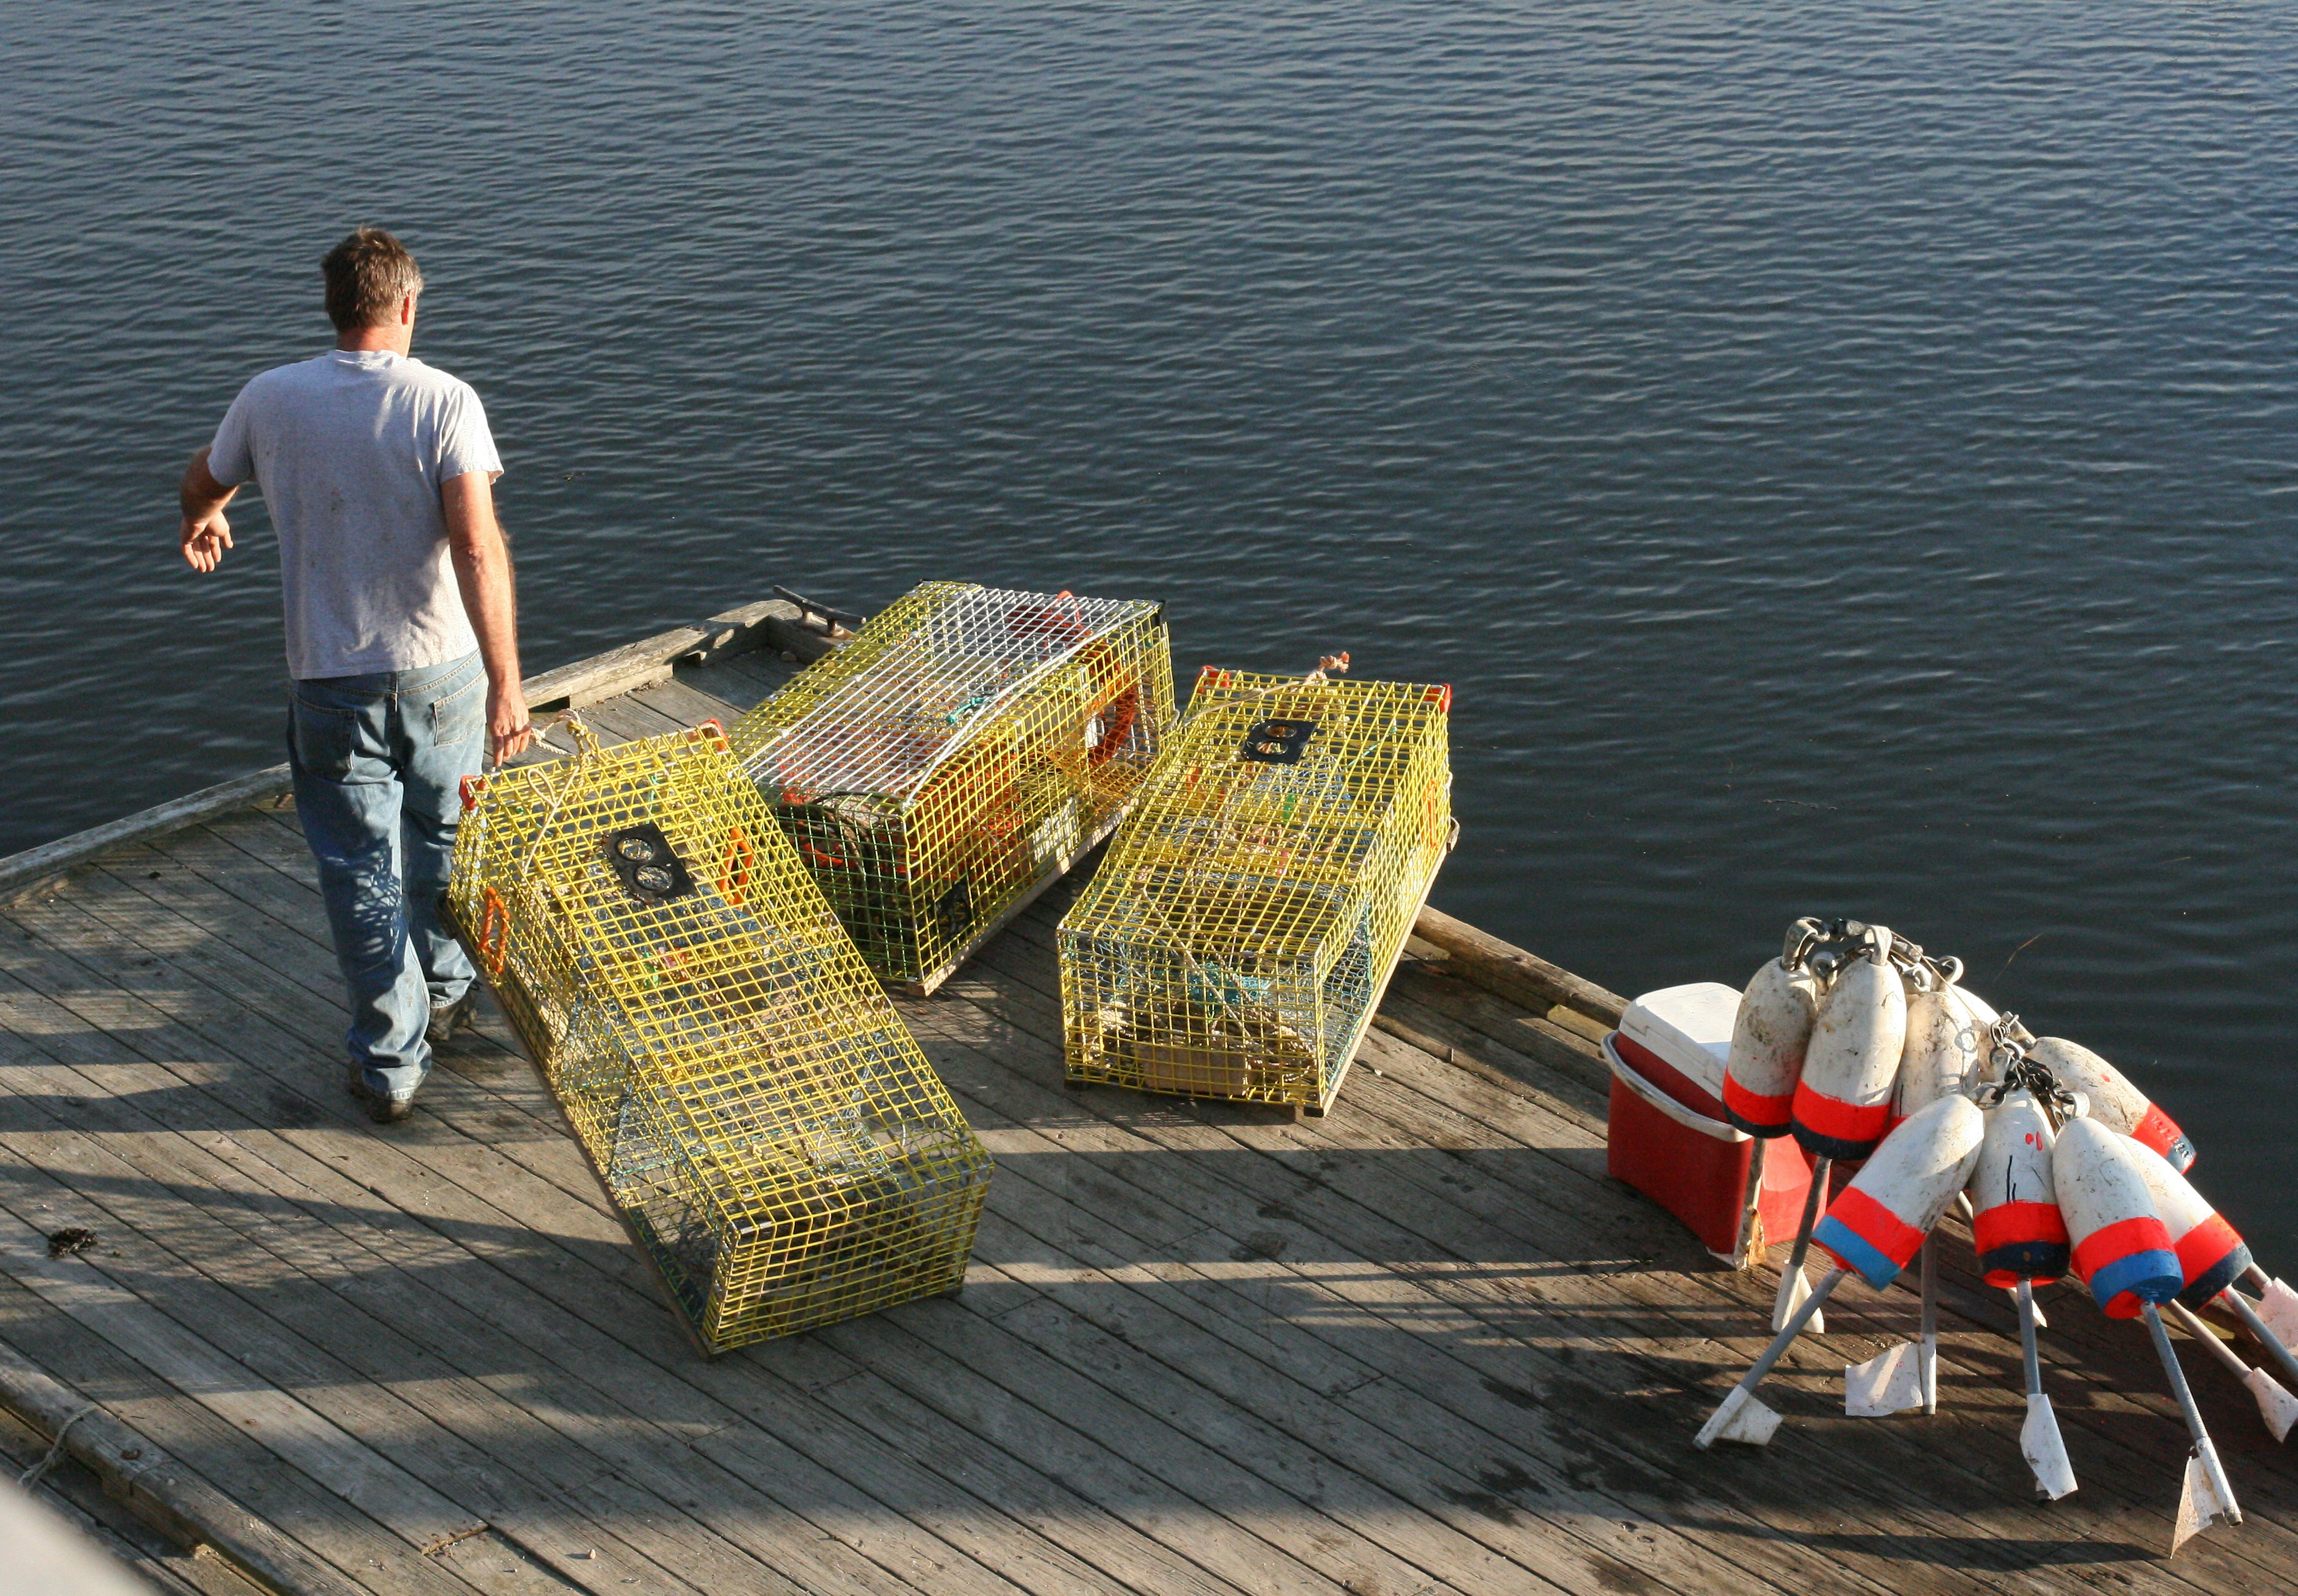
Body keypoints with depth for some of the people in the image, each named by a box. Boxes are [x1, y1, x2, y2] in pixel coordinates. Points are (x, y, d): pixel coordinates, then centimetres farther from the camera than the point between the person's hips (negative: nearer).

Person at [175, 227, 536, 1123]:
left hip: (331, 681, 0)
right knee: (442, 845, 23)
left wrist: (201, 521, 43)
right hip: (442, 671, 0)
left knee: (362, 872, 10)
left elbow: (205, 480, 18)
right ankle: (445, 992, 43)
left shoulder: (271, 400, -3)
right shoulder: (444, 402, -12)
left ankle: (390, 1064, 16)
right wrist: (506, 687, -24)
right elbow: (478, 549, -23)